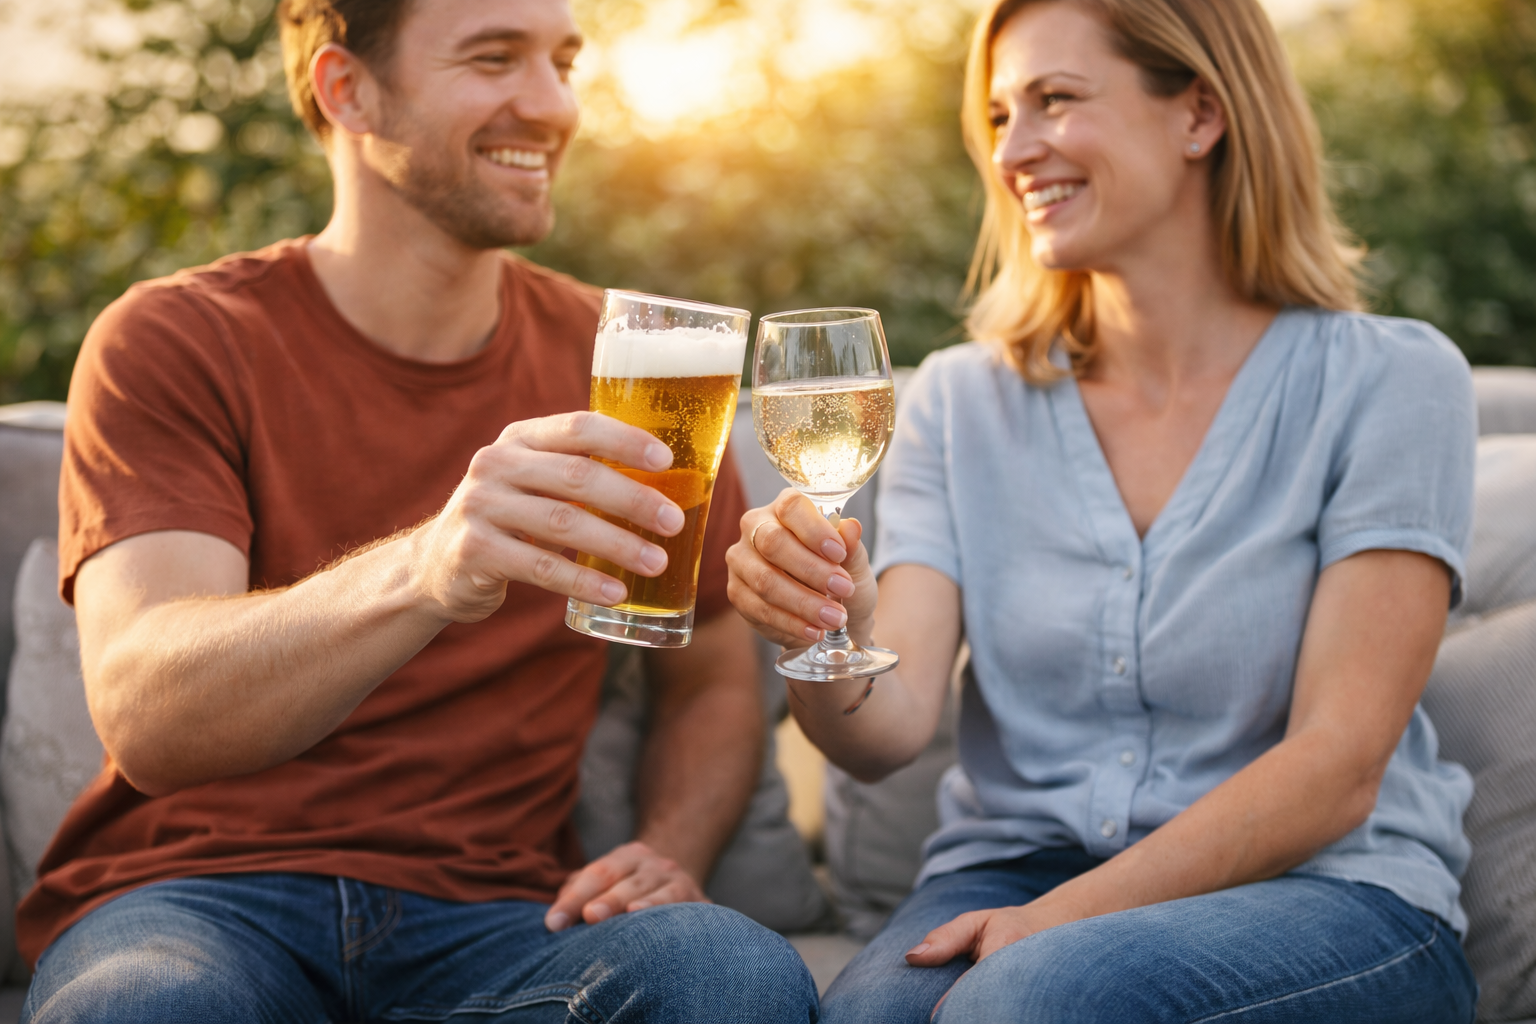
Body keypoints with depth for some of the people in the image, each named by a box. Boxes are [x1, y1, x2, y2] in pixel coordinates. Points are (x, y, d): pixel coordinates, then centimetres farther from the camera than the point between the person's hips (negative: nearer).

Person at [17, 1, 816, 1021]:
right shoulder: (174, 343, -2)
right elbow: (142, 715, -18)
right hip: (194, 893, -2)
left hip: (487, 917, 3)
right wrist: (420, 575, -37)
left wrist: (669, 855, -5)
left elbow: (716, 682, 18)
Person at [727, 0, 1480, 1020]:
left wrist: (1060, 920, -18)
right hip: (1016, 863, 3)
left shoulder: (1391, 382, -3)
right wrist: (826, 643, -26)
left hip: (1320, 891, -2)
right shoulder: (962, 400, 8)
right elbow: (888, 729, -3)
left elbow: (1337, 767, -10)